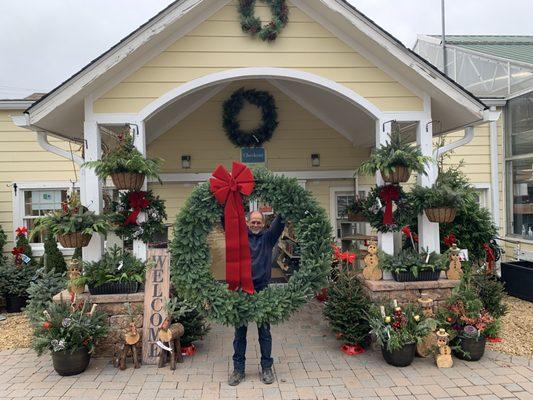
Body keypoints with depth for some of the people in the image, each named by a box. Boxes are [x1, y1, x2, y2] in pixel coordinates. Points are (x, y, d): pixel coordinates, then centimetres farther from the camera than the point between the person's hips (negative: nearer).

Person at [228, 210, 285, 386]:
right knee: (240, 332, 8)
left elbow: (279, 223, -8)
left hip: (263, 291, 0)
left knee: (264, 332, 9)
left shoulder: (268, 237, 5)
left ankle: (266, 368, 23)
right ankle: (238, 369, 21)